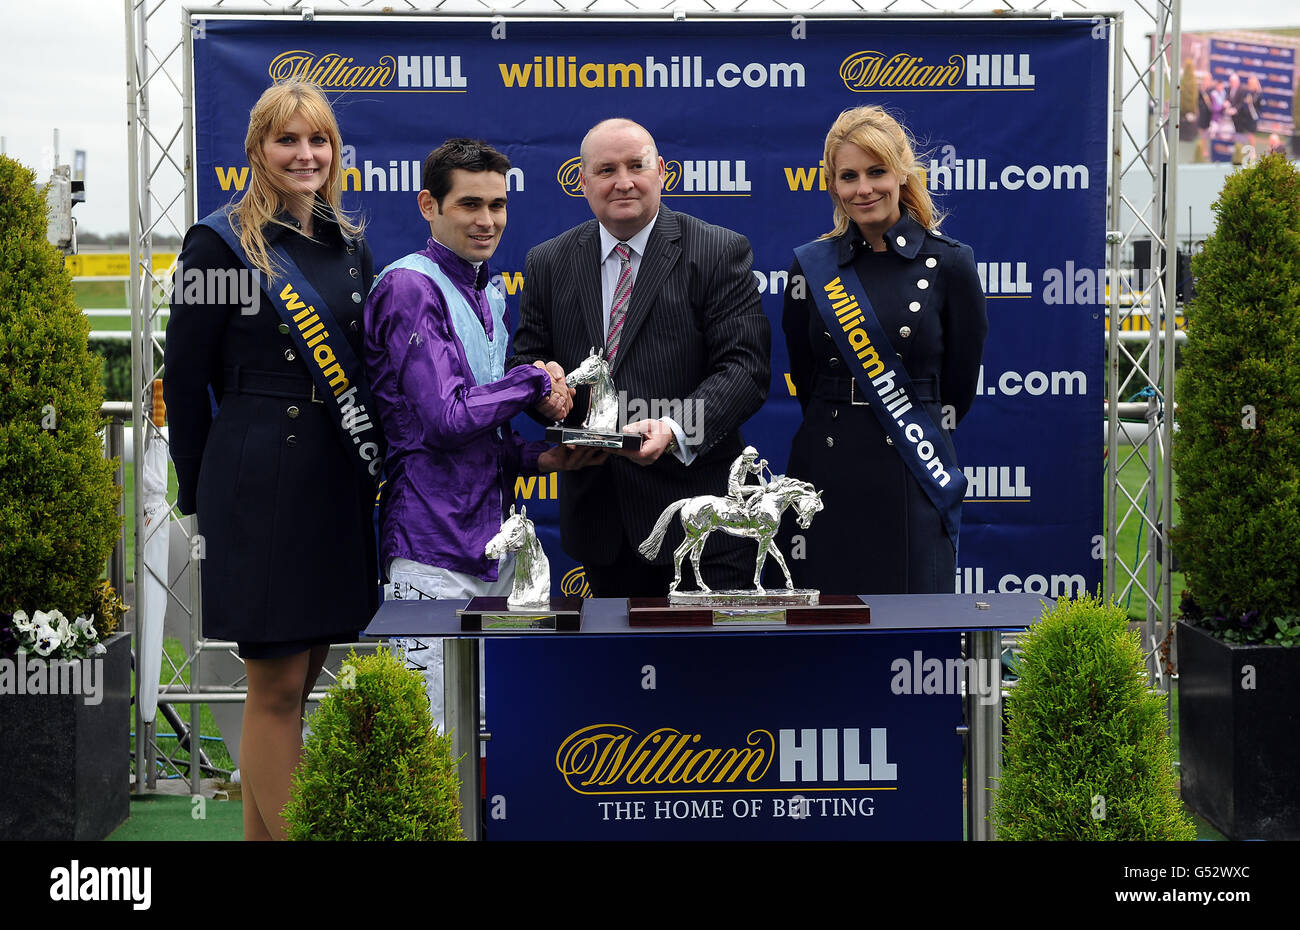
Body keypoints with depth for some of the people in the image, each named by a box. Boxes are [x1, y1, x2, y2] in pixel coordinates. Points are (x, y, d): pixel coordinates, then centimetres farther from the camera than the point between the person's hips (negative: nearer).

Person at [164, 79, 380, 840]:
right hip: (260, 484, -6)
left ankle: (261, 830, 19)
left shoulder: (351, 247, 12)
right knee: (277, 686, -2)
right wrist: (200, 495, -1)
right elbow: (186, 381, -3)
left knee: (293, 680, 10)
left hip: (339, 483, 6)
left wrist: (374, 467, 9)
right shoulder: (221, 244, -5)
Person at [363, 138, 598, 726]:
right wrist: (536, 380, -7)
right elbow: (444, 419, -19)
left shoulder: (487, 297, 17)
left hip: (492, 546, 9)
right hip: (433, 547, -8)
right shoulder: (410, 287, -10)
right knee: (436, 736, -7)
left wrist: (542, 458, 3)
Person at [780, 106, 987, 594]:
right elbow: (804, 378, 13)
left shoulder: (949, 264, 0)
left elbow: (959, 385, 5)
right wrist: (842, 437, 12)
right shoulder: (811, 266, 6)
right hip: (826, 476, 2)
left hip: (913, 483, -2)